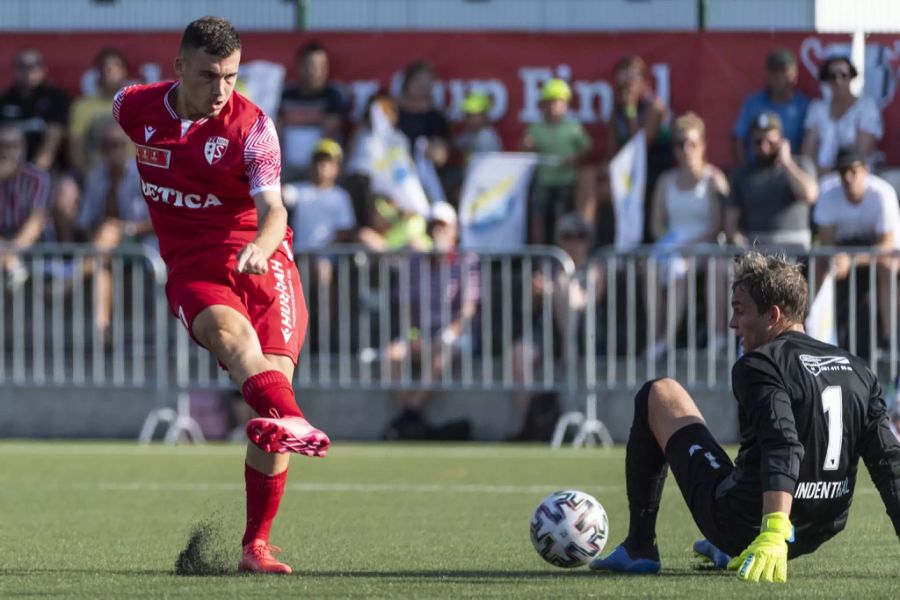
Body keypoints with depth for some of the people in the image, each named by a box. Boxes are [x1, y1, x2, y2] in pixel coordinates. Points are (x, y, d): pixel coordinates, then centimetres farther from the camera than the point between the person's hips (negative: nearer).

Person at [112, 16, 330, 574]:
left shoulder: (251, 125, -9)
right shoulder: (135, 108, 0)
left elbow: (273, 209, -21)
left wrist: (261, 245, -44)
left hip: (261, 263, 0)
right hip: (193, 271, 0)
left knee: (276, 372, -13)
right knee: (232, 332, -33)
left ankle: (257, 544, -1)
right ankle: (288, 419, -67)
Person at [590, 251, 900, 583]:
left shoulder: (759, 366, -14)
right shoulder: (857, 371, 6)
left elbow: (783, 448, -30)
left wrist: (773, 535, -41)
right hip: (818, 535, 7)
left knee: (659, 394, 11)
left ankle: (638, 548, 10)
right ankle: (729, 551, 35)